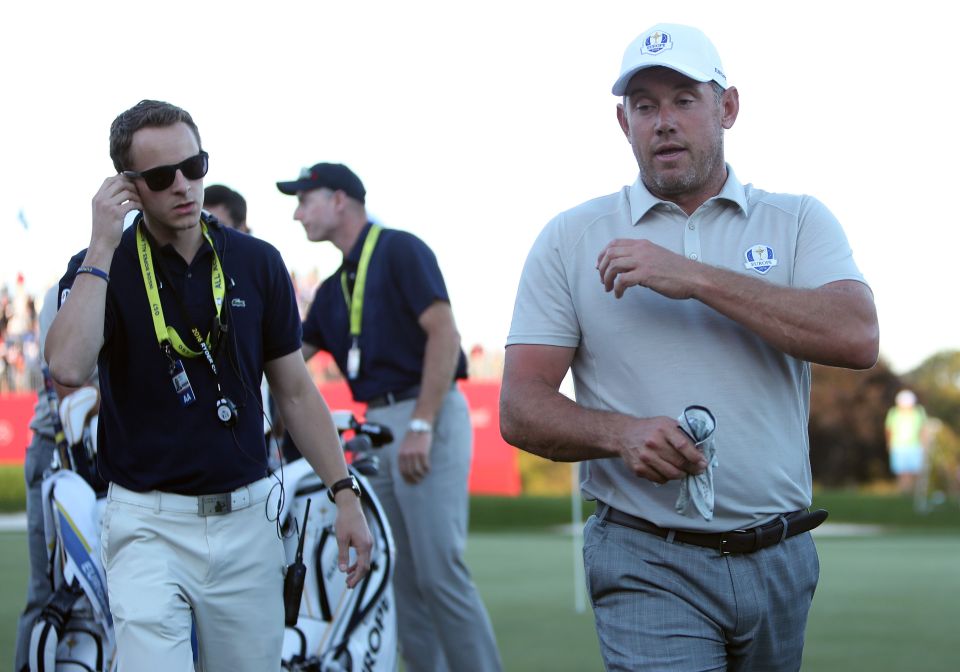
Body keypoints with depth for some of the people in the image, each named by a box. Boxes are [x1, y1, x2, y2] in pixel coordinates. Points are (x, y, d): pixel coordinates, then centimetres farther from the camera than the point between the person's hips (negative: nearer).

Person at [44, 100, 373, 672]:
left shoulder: (256, 263, 4)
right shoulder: (101, 269, -3)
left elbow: (295, 390, 11)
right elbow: (68, 367, -24)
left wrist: (345, 495, 5)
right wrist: (103, 247, -19)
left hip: (248, 517, 3)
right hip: (149, 523, -3)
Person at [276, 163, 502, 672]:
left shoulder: (399, 251, -5)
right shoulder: (334, 289, 20)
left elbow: (444, 334, -14)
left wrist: (421, 426, -20)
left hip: (428, 418, -8)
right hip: (376, 428, 9)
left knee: (439, 569, -13)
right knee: (402, 575, 6)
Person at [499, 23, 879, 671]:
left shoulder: (798, 222, 5)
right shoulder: (571, 239, 5)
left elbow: (857, 338, -14)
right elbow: (520, 409, 0)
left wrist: (694, 278, -18)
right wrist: (621, 433, -20)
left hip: (781, 561, 2)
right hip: (648, 566, -2)